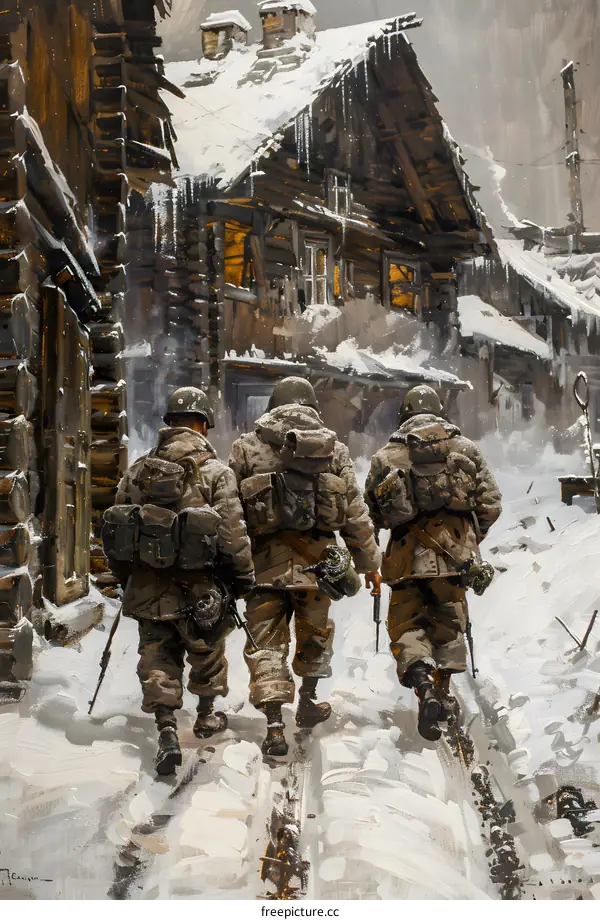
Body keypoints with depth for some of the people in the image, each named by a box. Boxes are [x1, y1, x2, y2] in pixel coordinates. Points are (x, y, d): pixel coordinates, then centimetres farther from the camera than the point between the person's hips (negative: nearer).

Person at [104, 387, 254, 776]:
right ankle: (207, 715, 36)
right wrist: (244, 578, -1)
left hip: (147, 584, 3)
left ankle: (167, 729, -2)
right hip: (198, 588, -2)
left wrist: (123, 573, 21)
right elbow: (233, 532, -12)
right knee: (207, 650, 19)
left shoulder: (138, 470, 4)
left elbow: (116, 523, 10)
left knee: (158, 655, 11)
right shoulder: (216, 472, -10)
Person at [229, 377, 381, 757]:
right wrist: (369, 562, 11)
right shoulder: (333, 448, 5)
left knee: (267, 641, 4)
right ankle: (308, 703, 34)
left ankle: (274, 726, -2)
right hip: (316, 556, 1)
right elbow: (356, 512, 5)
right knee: (315, 632, 23)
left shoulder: (247, 447, 3)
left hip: (266, 558, -1)